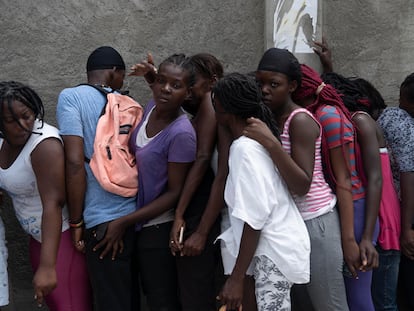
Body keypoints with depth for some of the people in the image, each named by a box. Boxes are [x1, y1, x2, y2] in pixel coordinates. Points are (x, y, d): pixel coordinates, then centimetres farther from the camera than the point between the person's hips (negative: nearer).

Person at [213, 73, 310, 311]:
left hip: (274, 250, -9)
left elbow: (254, 216, -21)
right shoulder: (256, 137, 8)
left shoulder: (244, 148, -18)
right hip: (276, 244, 9)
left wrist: (236, 277, -18)